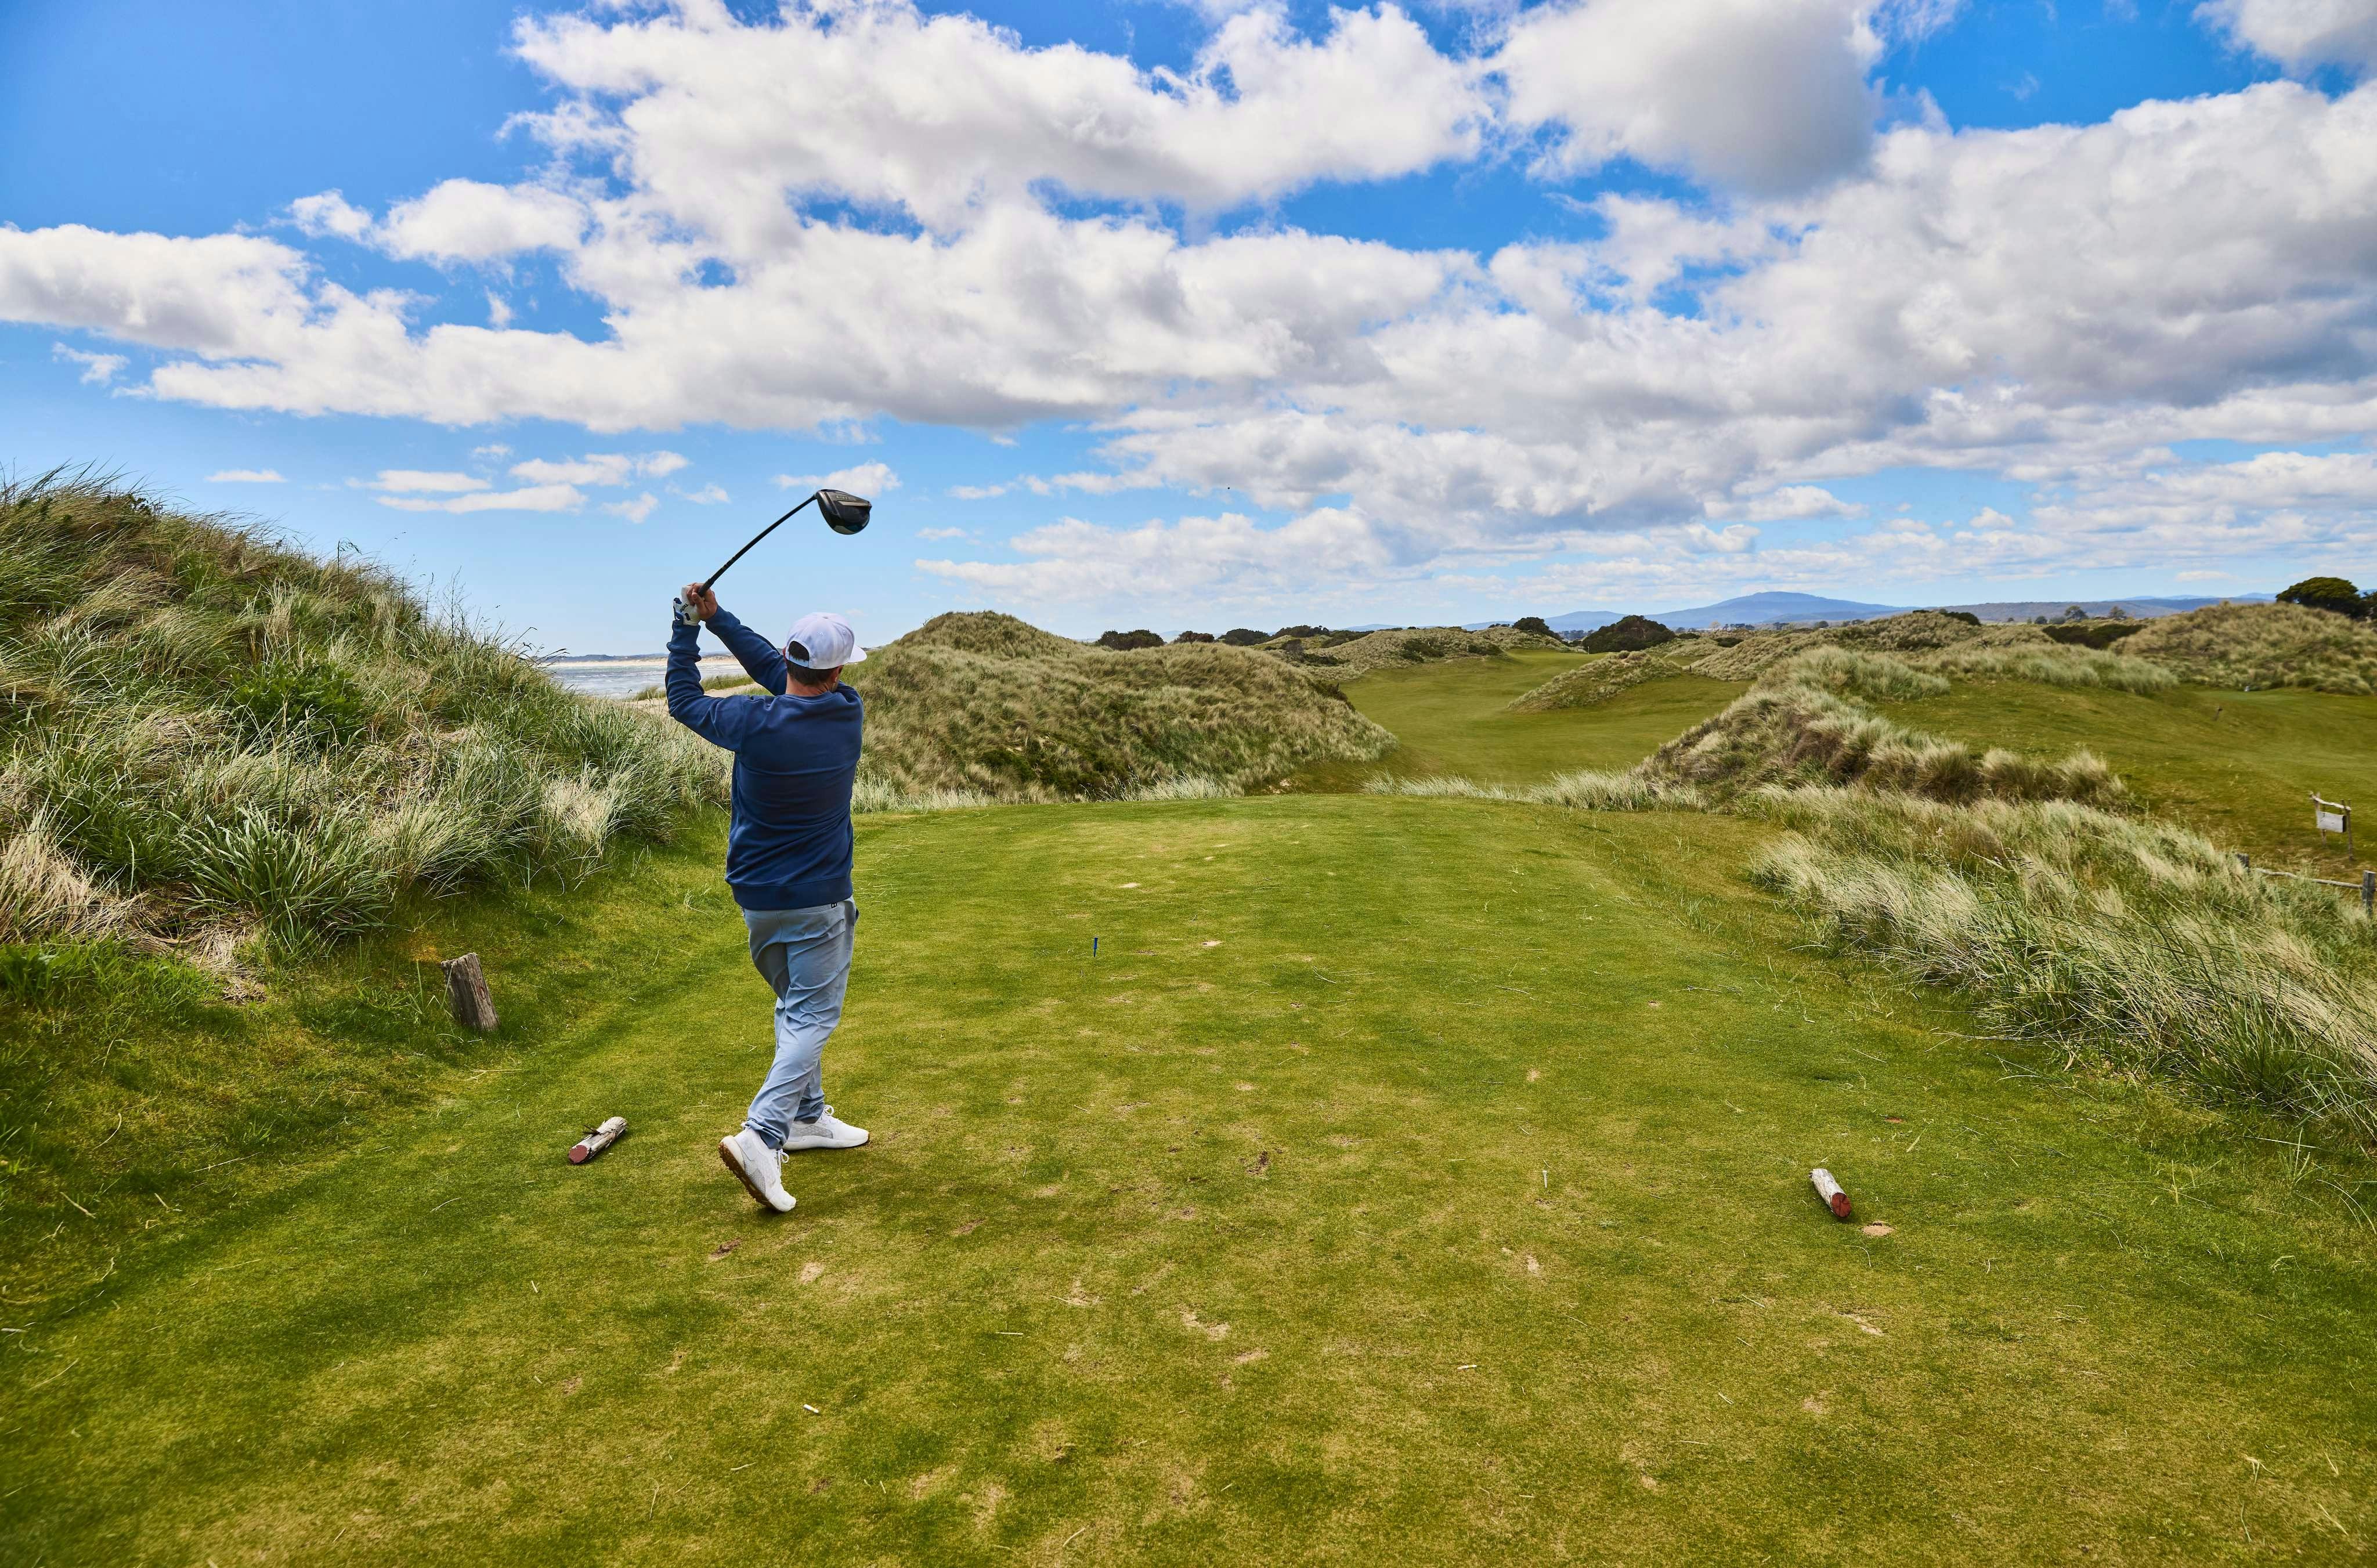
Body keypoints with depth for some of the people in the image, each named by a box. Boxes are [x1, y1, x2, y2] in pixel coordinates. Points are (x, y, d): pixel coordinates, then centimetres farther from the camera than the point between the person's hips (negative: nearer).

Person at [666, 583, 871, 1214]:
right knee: (813, 1017, 0)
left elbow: (684, 700, 5)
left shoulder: (754, 722, -15)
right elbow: (778, 672, 4)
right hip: (818, 901, -3)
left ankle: (807, 1117, 33)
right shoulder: (848, 712, -11)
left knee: (796, 1006, 20)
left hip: (755, 897, 3)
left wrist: (687, 626, 12)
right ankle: (761, 1137, -15)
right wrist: (717, 617, 7)